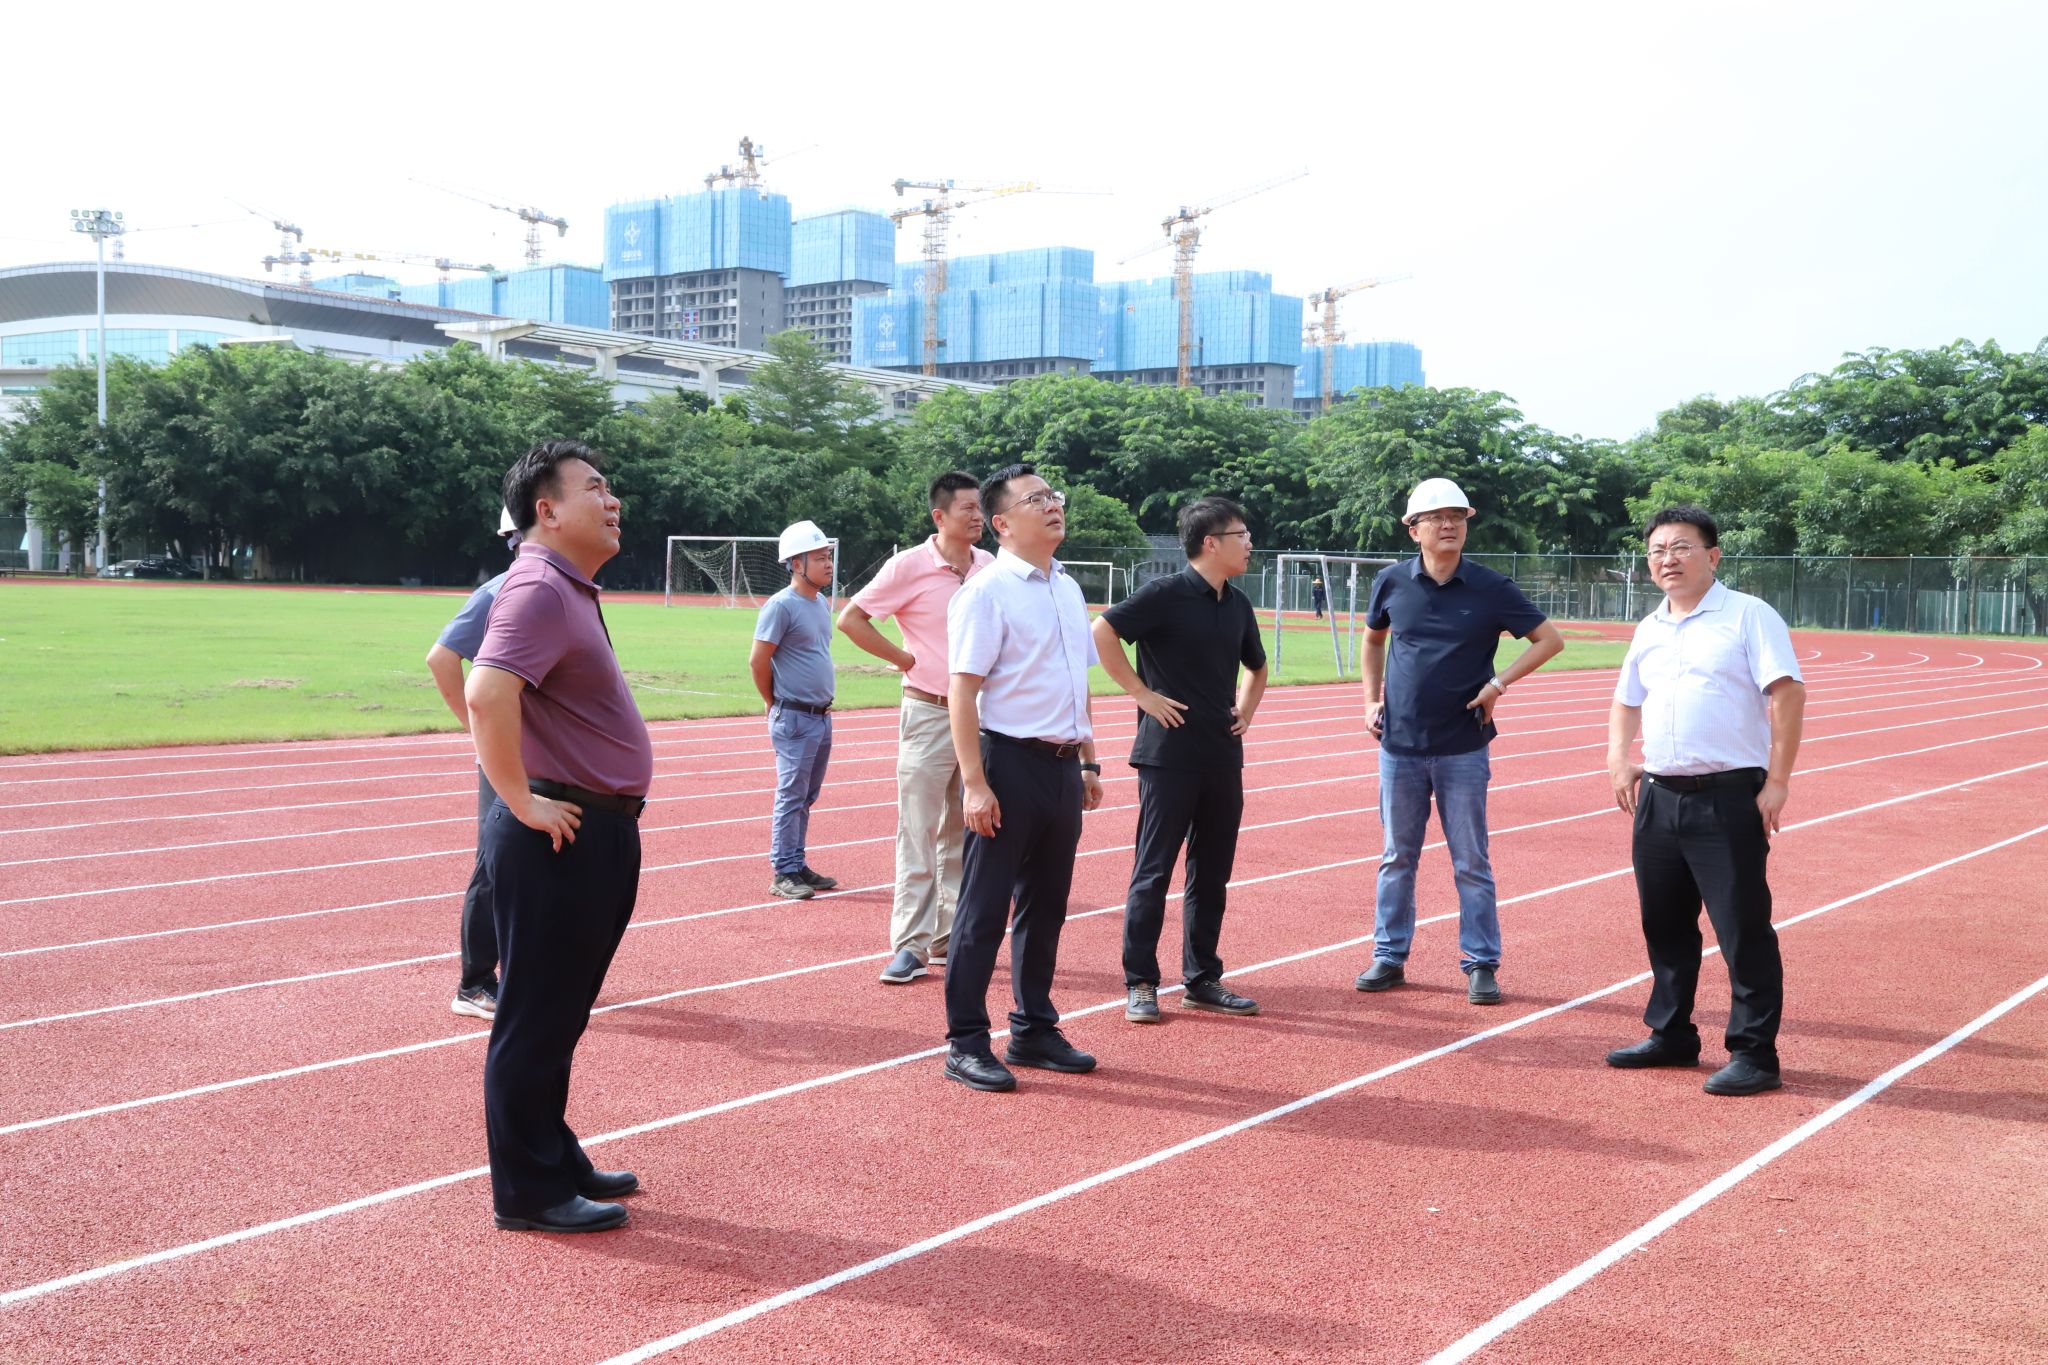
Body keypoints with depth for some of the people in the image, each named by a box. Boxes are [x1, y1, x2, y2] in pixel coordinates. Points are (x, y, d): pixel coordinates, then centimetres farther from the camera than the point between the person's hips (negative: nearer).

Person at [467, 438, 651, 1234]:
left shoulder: (571, 591, 15)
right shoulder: (538, 590, -17)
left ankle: (555, 1161, 30)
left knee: (560, 1016, 18)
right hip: (558, 837, -10)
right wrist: (520, 802, -24)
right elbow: (487, 695, -31)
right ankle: (529, 1193, 9)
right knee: (536, 1018, 0)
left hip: (597, 836, 10)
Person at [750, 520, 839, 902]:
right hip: (794, 719, -8)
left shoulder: (821, 604, 12)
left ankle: (797, 866, 23)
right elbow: (758, 661, -14)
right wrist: (775, 705, -3)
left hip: (822, 716, 8)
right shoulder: (781, 606, -14)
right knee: (792, 796, -4)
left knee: (807, 797, 14)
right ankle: (783, 874, 2)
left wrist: (822, 706, 15)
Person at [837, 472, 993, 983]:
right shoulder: (910, 566, -9)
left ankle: (949, 938, 20)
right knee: (918, 835, -5)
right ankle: (910, 945, -1)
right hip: (928, 715, -5)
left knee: (963, 835, 11)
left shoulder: (990, 566, 6)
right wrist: (906, 659, -9)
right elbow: (850, 620, -9)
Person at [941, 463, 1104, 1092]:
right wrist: (975, 785, -21)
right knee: (984, 909, -1)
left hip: (1062, 768, 8)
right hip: (1010, 763, -7)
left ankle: (1034, 1030, 26)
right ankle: (965, 1044, 7)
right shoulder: (986, 592, -12)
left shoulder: (1068, 589, 13)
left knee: (1046, 907, 15)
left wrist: (1088, 761, 17)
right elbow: (962, 692, -16)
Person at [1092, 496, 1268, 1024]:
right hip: (1170, 756, -7)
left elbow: (1257, 666, 28)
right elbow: (1102, 632, -17)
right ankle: (1140, 983, 7)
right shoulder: (1166, 595, -11)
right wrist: (1141, 692, -15)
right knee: (1154, 871, -1)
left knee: (1212, 873, 12)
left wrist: (1247, 709, 12)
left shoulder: (1238, 605, 11)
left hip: (1223, 758, 7)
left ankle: (1202, 979, 21)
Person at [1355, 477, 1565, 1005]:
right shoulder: (1392, 582, 1)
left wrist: (1499, 683, -10)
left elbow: (1550, 638, -1)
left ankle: (1482, 965, 13)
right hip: (1400, 745, 2)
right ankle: (1389, 957, 21)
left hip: (1463, 749, -2)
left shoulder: (1491, 588, -5)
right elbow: (1373, 640, 18)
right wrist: (1372, 700, 8)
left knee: (1471, 863, 4)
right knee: (1397, 858, 11)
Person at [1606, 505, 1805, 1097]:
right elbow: (1626, 701, 27)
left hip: (1728, 798, -7)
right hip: (1658, 797, 7)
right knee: (1664, 924, 14)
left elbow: (1788, 694, -12)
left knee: (1743, 929, -4)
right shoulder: (1649, 629, 15)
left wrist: (1777, 782, -17)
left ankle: (1754, 1054, 4)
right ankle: (1671, 1037, 27)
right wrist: (1618, 758, 9)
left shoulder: (1748, 616, -5)